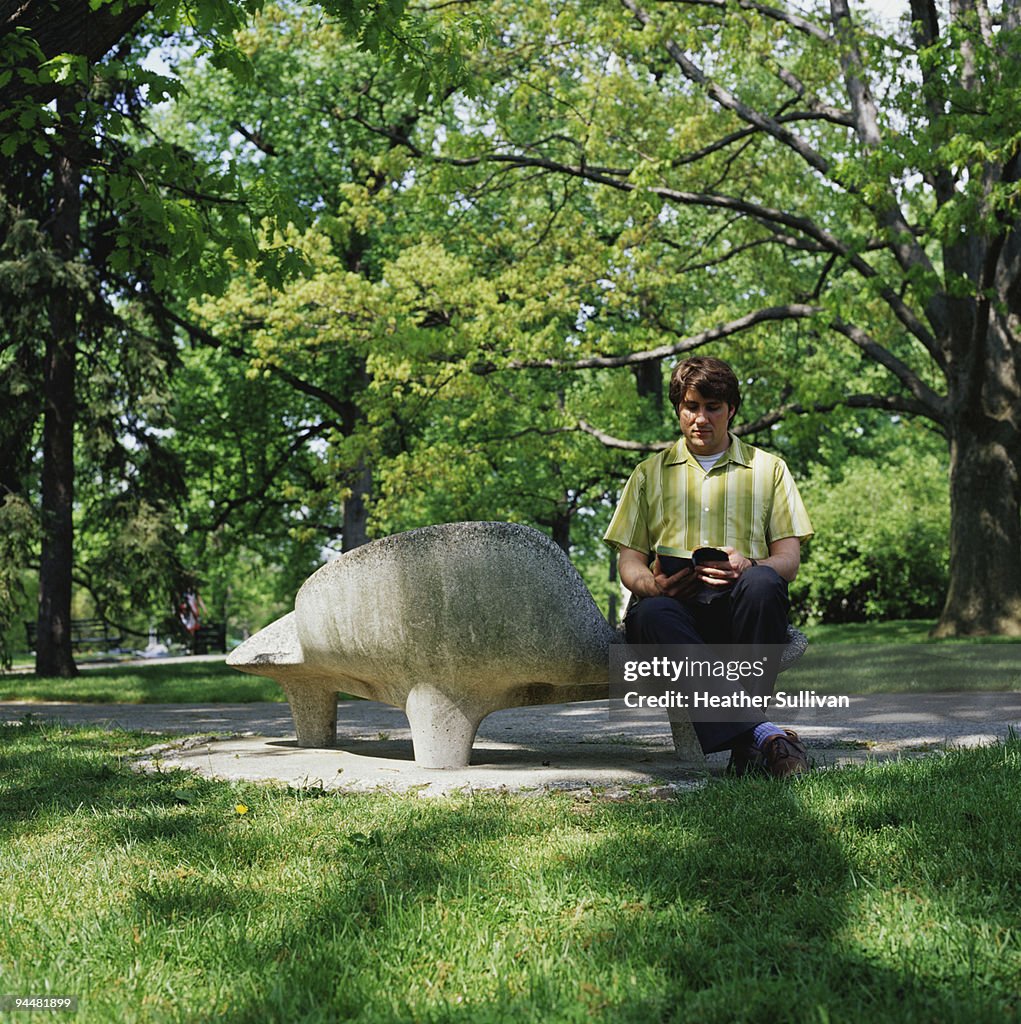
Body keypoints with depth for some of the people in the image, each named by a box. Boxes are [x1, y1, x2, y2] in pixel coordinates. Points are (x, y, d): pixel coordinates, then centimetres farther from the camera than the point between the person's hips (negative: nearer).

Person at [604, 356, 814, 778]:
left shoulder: (769, 468, 20)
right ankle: (759, 734, -46)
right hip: (676, 605, 0)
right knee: (649, 615, -37)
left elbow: (788, 560, 9)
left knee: (762, 583, -37)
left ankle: (740, 734, -35)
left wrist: (748, 567, -15)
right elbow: (629, 561, 15)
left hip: (740, 604, 0)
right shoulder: (649, 474, 23)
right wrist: (651, 585, -11)